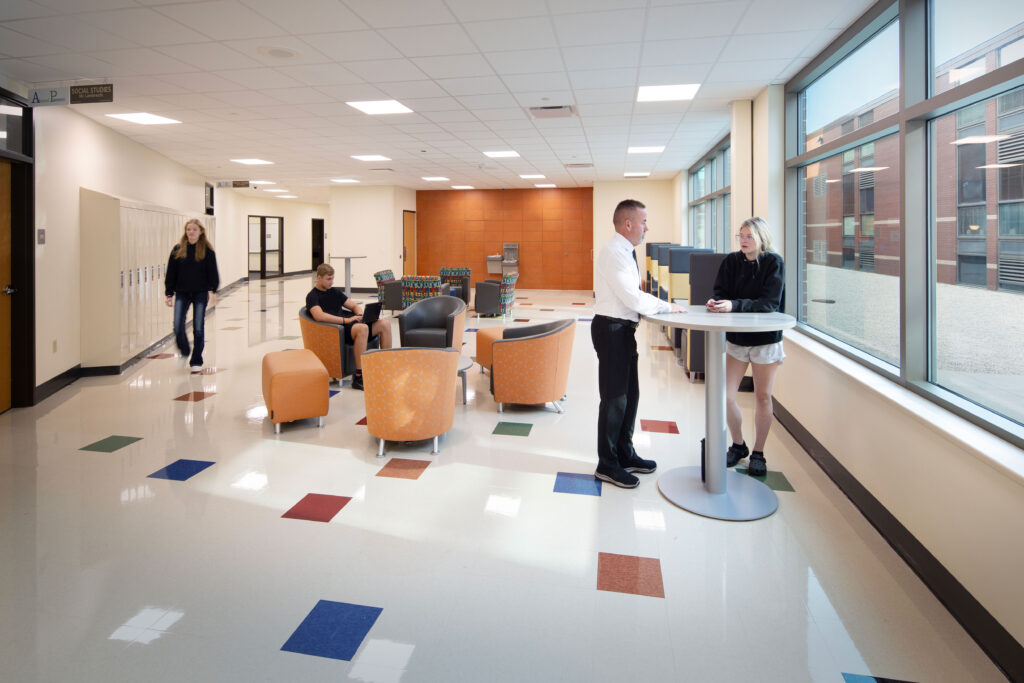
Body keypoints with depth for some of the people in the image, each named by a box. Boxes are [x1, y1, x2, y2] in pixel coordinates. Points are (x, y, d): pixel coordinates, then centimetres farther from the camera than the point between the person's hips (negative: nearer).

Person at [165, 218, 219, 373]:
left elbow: (212, 272, 0)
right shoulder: (178, 249, 5)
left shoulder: (207, 250, 0)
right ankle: (184, 353, 20)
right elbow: (171, 273, 6)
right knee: (178, 326, -7)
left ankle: (196, 362, 12)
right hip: (182, 293, 2)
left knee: (199, 328, 1)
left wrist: (213, 291, -9)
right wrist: (169, 294, 3)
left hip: (200, 293, -2)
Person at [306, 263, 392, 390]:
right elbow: (319, 316, -17)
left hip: (349, 324, 7)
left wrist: (360, 315, 1)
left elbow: (354, 306, 26)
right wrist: (345, 320, -22)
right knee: (362, 328, -38)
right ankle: (358, 378, -36)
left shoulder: (335, 291, 25)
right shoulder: (312, 296, 2)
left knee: (385, 323, -13)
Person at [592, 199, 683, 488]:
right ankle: (607, 465, 12)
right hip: (611, 329, -10)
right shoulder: (613, 252, -17)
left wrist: (657, 304, 3)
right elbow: (633, 298, -23)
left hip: (623, 329, 10)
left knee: (629, 395, 18)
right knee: (615, 398, -1)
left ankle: (624, 454, 33)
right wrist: (666, 307, -12)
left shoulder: (625, 251, 14)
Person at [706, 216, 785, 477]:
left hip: (766, 339, -3)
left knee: (763, 397, 8)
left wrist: (734, 305, -32)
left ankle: (758, 454, 23)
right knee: (726, 396, -1)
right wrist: (717, 303, -27)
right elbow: (721, 292, -3)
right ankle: (738, 445, 23)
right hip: (736, 338, 3)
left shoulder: (773, 262, -12)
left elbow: (769, 303, -21)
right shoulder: (731, 261, -2)